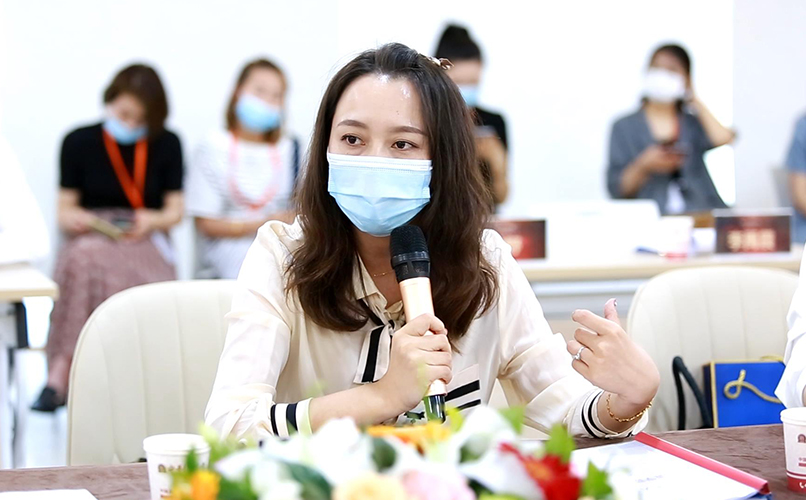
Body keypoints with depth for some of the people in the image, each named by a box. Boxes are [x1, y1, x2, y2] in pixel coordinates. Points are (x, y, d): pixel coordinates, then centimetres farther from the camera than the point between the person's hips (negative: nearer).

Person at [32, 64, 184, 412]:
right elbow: (65, 211, 10)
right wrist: (73, 219, -14)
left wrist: (153, 221, -10)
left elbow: (175, 211, 12)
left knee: (88, 265, -37)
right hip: (89, 238, 1)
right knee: (86, 259, -39)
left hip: (144, 242, 0)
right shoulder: (79, 142, 11)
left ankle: (61, 374, -40)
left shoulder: (167, 145, 12)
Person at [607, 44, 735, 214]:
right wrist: (643, 166, -13)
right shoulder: (624, 127, 12)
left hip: (699, 211, 3)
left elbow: (722, 139, -7)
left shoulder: (694, 123, 17)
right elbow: (616, 189, 6)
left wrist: (695, 100, 10)